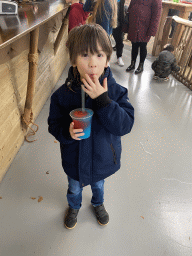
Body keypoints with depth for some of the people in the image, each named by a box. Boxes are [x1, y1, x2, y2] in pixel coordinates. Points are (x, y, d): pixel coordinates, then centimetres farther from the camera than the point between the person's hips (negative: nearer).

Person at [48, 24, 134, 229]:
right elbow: (54, 125, -11)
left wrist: (103, 100, -39)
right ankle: (74, 207, 66)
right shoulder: (63, 95, -21)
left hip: (103, 159, 1)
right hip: (75, 160, 0)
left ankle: (98, 204, 68)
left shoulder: (116, 91, -21)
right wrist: (67, 132, -34)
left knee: (98, 185, 32)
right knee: (75, 188, 29)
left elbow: (125, 126, -28)